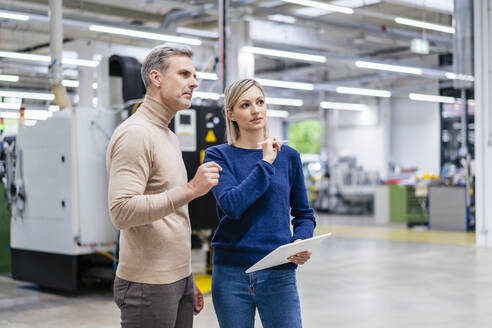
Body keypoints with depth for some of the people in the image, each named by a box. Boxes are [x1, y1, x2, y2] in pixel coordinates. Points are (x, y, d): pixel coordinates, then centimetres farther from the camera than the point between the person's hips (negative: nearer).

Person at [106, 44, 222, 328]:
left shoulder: (170, 137, 18)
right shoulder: (135, 134, -13)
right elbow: (122, 211, -24)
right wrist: (190, 190, -26)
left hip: (178, 280, 9)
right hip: (148, 284, -9)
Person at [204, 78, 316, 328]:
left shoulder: (288, 156, 7)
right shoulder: (219, 156, 1)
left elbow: (304, 214, 12)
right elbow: (233, 204, -16)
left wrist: (301, 243, -7)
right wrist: (266, 163, -11)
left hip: (278, 274, 1)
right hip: (231, 274, -1)